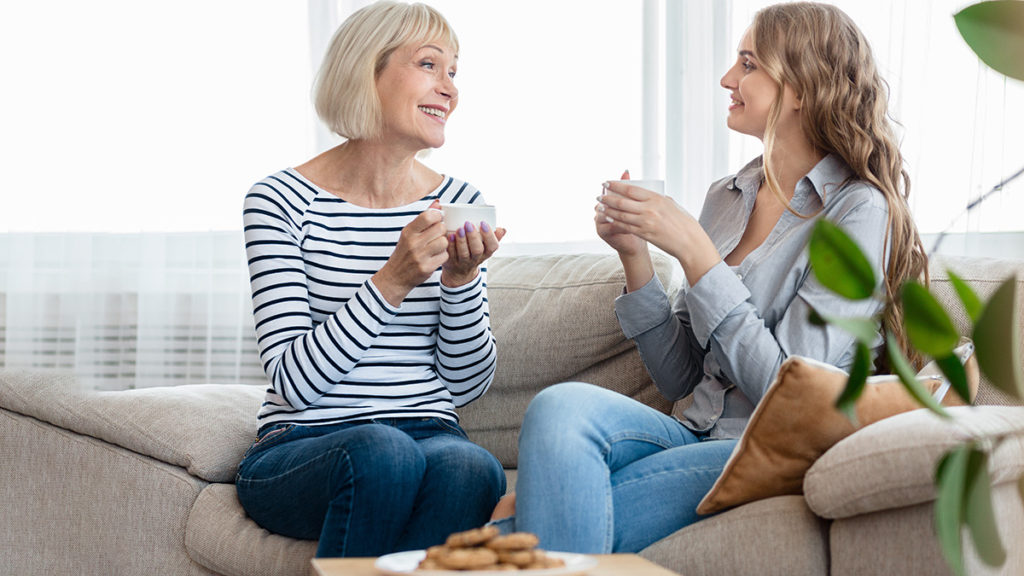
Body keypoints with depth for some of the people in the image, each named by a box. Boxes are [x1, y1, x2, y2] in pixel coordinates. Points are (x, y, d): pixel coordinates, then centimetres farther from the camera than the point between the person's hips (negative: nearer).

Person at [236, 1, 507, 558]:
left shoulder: (459, 204, 9)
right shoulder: (280, 203, -3)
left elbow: (467, 383, 8)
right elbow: (294, 383, -12)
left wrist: (462, 278, -10)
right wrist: (392, 282, -21)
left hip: (431, 437, 3)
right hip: (299, 449, -3)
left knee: (470, 467, -33)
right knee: (382, 451, -37)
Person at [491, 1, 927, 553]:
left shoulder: (857, 210, -7)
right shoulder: (725, 198, 13)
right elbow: (679, 379, 13)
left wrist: (692, 250, -16)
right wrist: (634, 254, 0)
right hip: (696, 436, 6)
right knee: (560, 405, -26)